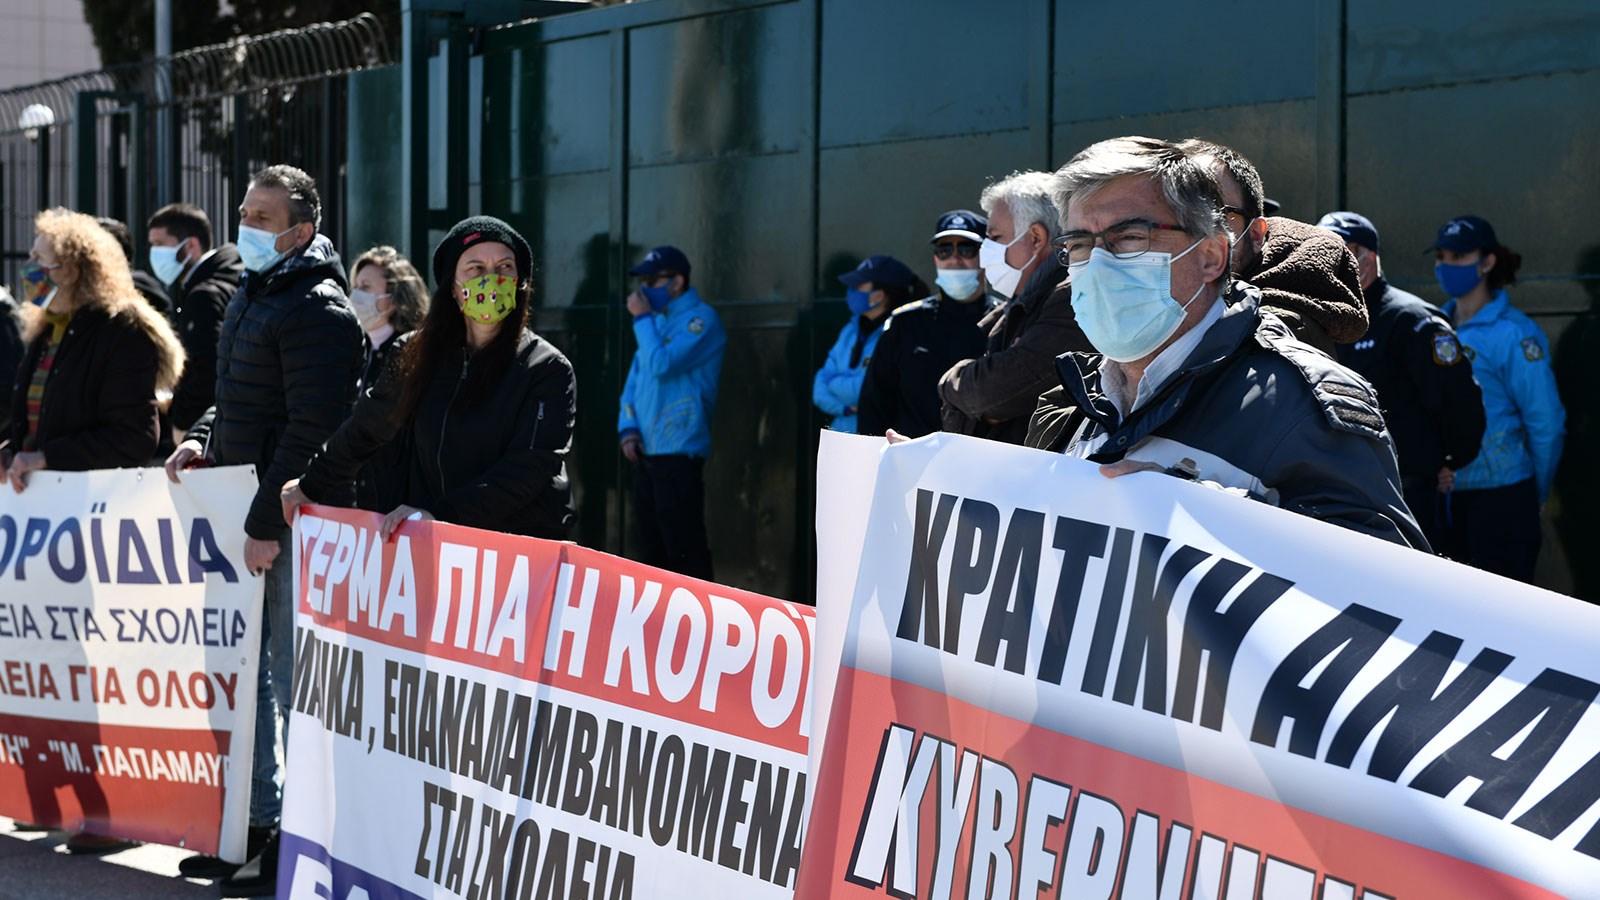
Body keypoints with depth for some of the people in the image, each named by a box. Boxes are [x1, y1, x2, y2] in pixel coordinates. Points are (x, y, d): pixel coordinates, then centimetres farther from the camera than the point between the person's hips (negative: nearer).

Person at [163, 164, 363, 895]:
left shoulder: (317, 309, -13)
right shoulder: (250, 297, 17)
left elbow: (313, 429, -20)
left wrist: (267, 521, -21)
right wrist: (202, 439, 8)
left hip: (295, 524, -10)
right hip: (244, 512, 10)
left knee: (294, 679, -5)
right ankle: (258, 821, 24)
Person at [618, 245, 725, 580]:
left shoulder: (700, 320, -9)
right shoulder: (657, 321, 16)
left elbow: (662, 364, -20)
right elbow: (635, 379, 18)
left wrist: (642, 319, -9)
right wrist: (627, 428, 4)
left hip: (679, 453, -8)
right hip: (646, 452, 9)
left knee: (685, 546, -10)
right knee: (650, 544, 13)